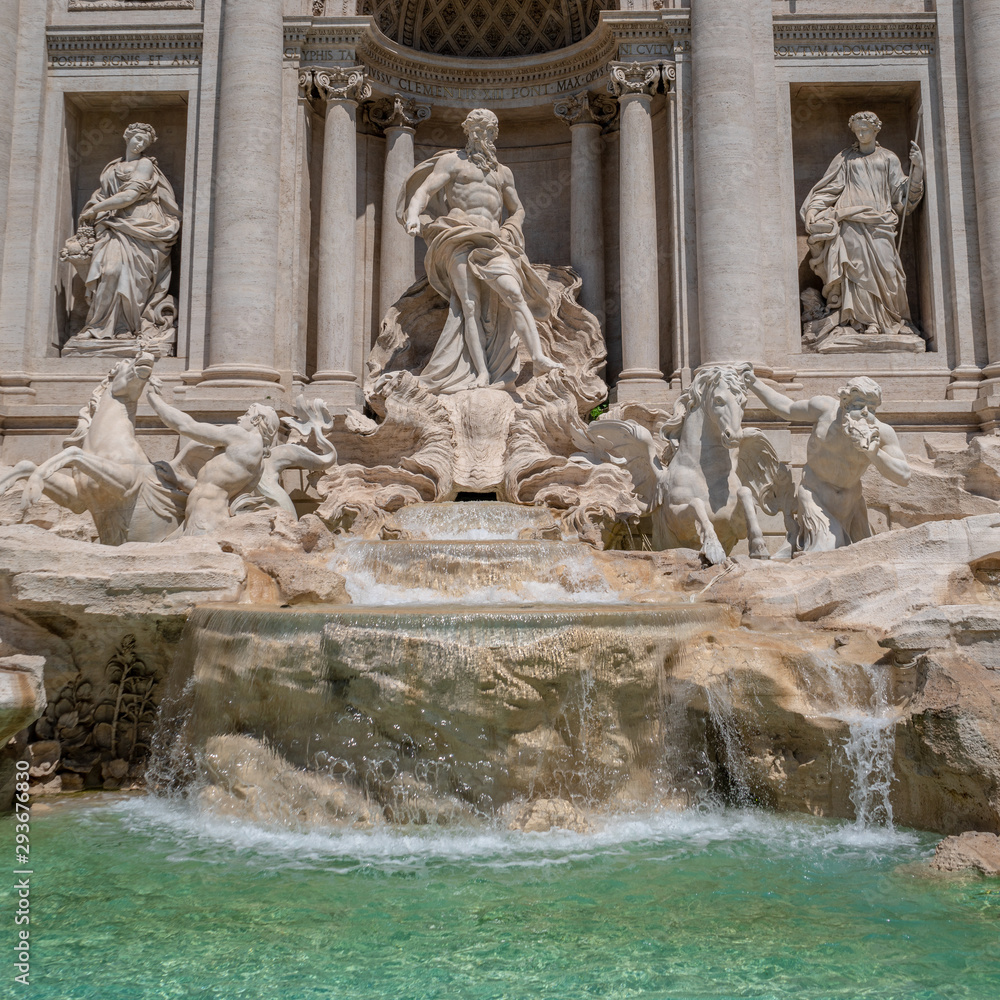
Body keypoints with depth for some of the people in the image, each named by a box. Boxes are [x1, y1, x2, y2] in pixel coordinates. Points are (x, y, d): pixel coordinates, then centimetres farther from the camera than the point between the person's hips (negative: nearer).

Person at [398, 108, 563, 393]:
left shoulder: (502, 172, 27)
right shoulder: (452, 161, 14)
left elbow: (517, 210, 35)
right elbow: (424, 191, 2)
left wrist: (508, 233, 12)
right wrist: (414, 216, -19)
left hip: (493, 243, 3)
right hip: (460, 240, -3)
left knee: (513, 293, -20)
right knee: (470, 305, -15)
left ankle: (539, 358, -32)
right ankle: (481, 376, -21)